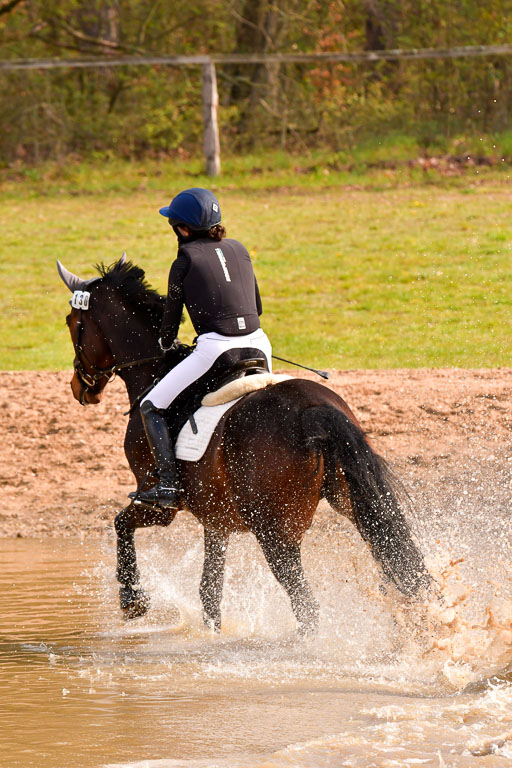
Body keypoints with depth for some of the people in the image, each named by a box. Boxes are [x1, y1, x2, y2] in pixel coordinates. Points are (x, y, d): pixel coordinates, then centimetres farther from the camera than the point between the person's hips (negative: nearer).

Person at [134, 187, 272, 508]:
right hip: (258, 342, 6)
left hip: (215, 347, -6)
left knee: (151, 407, 5)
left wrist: (167, 346, 29)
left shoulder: (185, 261, 1)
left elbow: (172, 316, 9)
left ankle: (169, 484, -7)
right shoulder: (239, 250, 15)